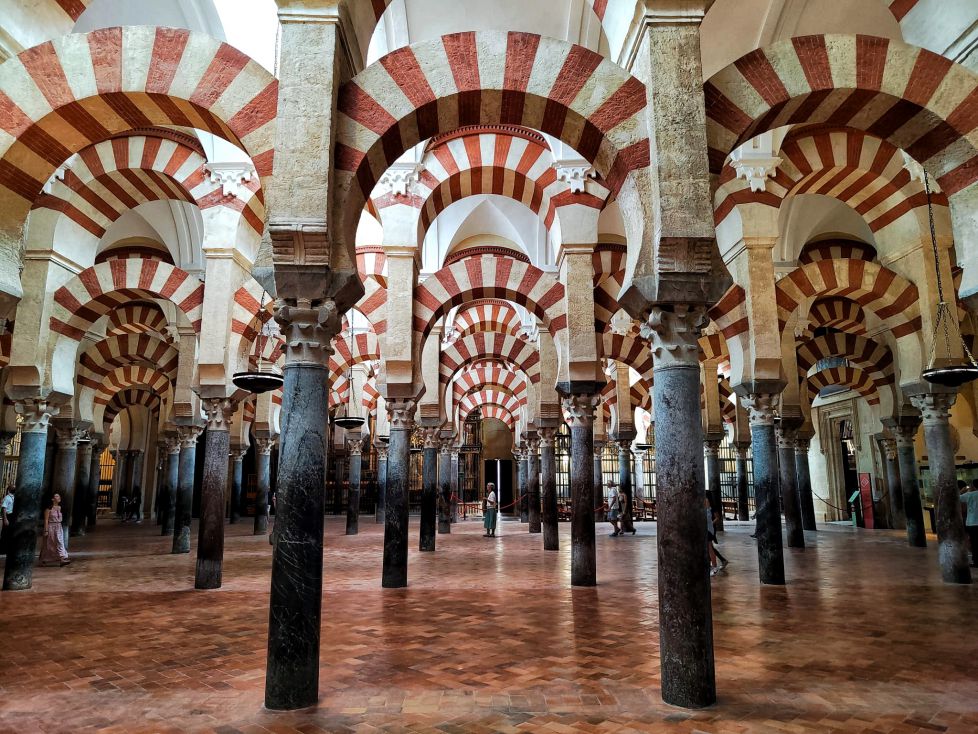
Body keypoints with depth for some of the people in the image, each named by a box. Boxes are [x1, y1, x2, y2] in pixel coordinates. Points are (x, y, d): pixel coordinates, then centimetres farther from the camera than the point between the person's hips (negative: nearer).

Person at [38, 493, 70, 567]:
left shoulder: (59, 507, 7)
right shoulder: (49, 508, -11)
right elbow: (46, 520, -12)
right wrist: (46, 530, -15)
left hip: (59, 528, 5)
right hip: (51, 527, -5)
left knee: (60, 543, -4)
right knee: (48, 545, 6)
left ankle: (63, 559, -11)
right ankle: (43, 560, 22)